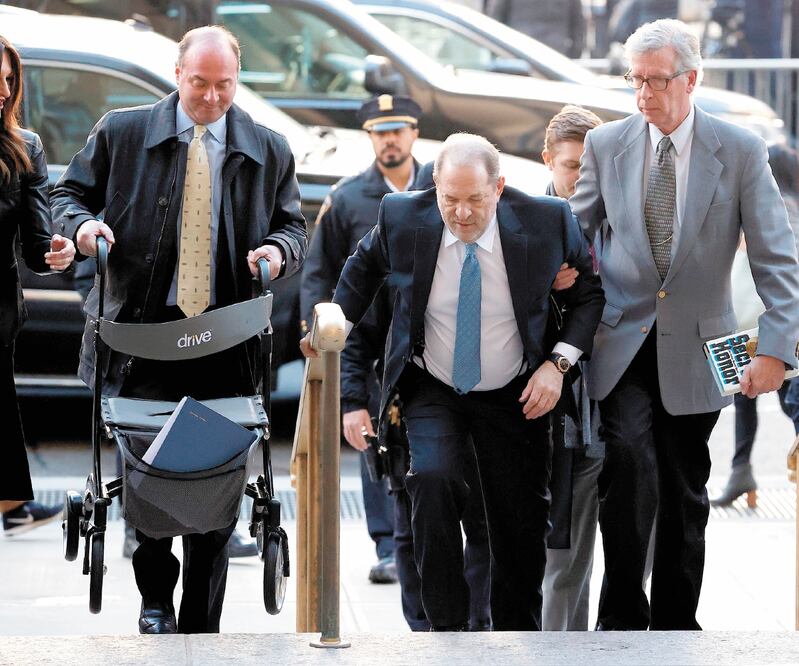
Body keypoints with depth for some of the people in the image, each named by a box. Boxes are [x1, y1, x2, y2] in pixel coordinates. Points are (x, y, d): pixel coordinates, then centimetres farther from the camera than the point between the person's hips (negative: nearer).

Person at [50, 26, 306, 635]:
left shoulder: (268, 150, 10)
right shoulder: (122, 133, 6)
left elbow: (293, 226, 18)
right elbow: (70, 192, 14)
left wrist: (279, 249, -4)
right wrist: (82, 223, -8)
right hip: (141, 330, -1)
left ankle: (200, 629, 11)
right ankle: (156, 600, 9)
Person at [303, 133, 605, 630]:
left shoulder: (548, 222, -17)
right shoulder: (402, 218, -13)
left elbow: (591, 292, -2)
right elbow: (364, 268, 10)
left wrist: (559, 363, -14)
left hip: (517, 397, 0)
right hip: (433, 391, 0)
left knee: (522, 525, 6)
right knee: (433, 480, -27)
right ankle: (447, 627, -18)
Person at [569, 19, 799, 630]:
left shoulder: (740, 151, -4)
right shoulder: (606, 145, 2)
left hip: (694, 349, 0)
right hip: (623, 342, 0)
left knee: (685, 493, 8)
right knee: (629, 457, -21)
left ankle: (675, 623, 22)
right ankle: (622, 615, -12)